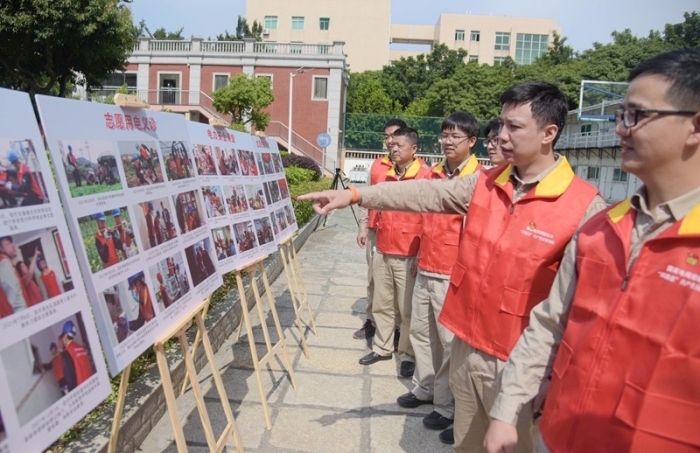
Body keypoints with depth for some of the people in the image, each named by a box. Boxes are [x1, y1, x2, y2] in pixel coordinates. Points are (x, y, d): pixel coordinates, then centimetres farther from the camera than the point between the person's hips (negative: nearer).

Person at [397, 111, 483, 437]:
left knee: (450, 341, 3)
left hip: (453, 274, -7)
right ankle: (424, 388, 34)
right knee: (420, 332, 17)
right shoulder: (434, 174, 9)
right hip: (426, 269, 7)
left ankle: (447, 405, 18)